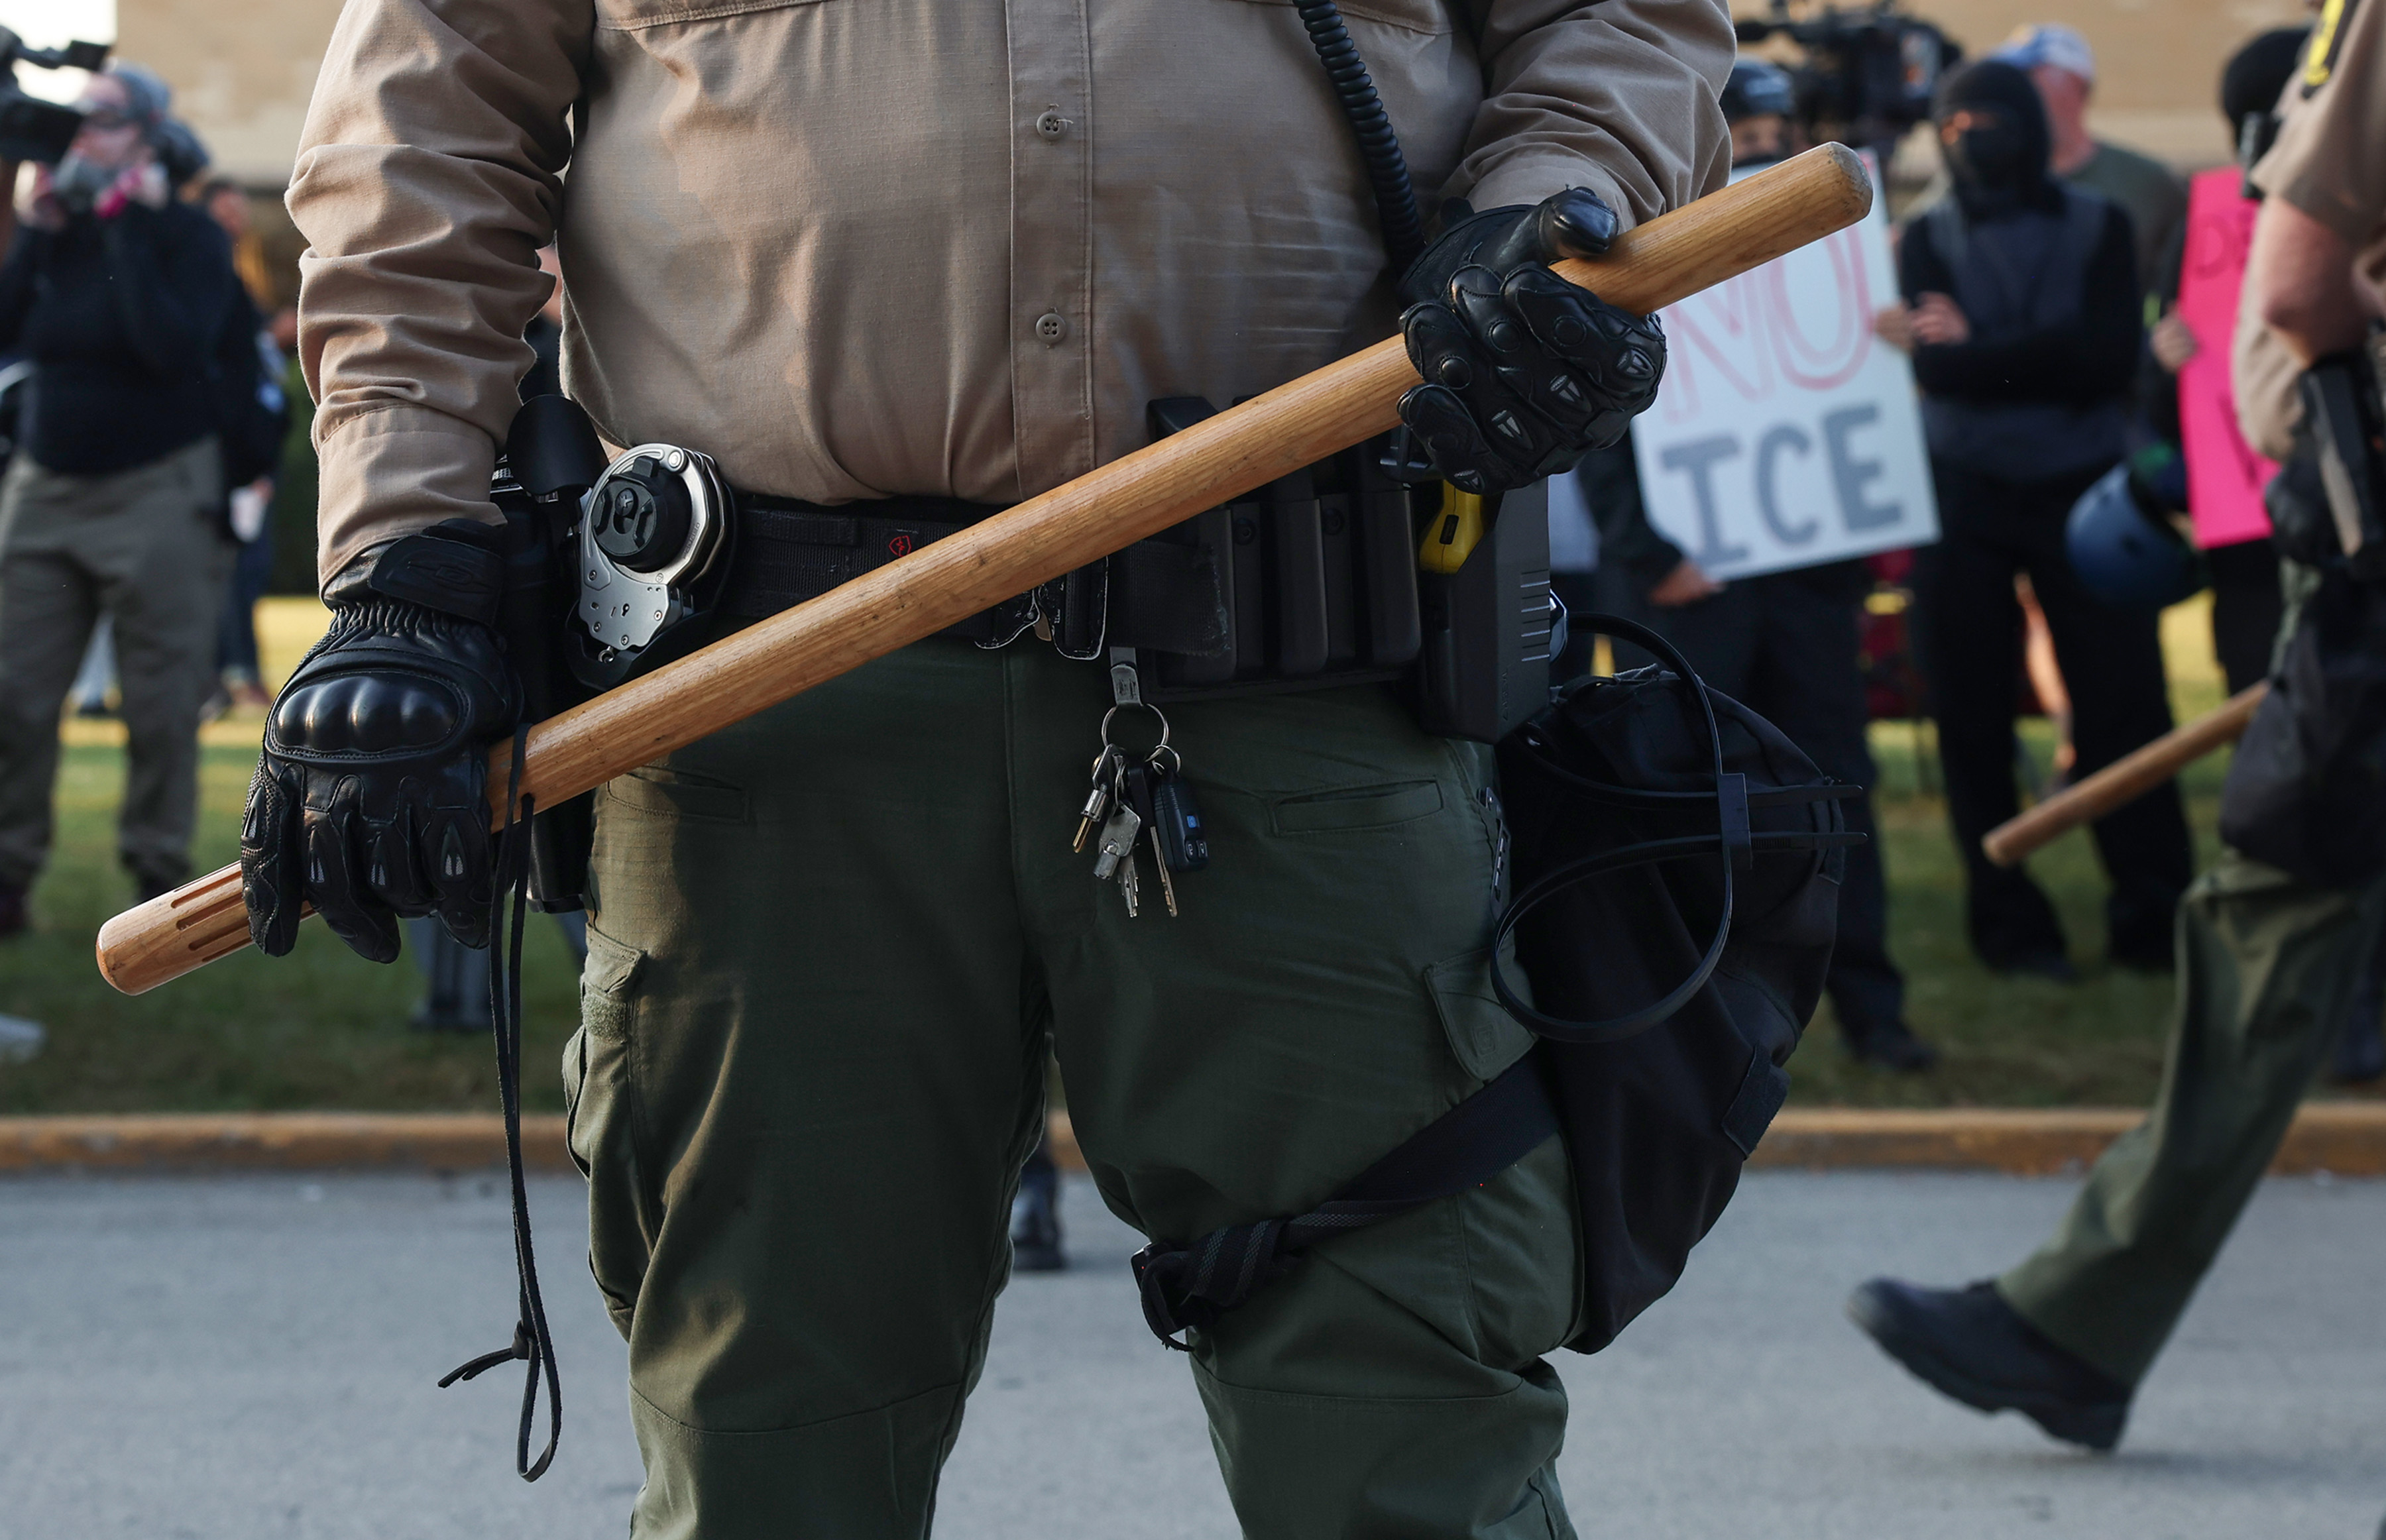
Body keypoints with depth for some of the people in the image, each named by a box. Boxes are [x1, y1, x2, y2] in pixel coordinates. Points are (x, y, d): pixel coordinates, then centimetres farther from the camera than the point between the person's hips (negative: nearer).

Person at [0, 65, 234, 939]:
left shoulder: (187, 236, -5)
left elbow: (173, 349, -21)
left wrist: (133, 228, -17)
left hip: (155, 491, -4)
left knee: (161, 703, -1)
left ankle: (157, 870, 11)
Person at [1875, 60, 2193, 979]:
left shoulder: (2098, 228, 6)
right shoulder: (1929, 240, 8)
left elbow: (2114, 355, -8)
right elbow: (1934, 365, -8)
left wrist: (1978, 348, -10)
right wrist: (2053, 357, -14)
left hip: (2081, 491, -1)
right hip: (1965, 500, 1)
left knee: (2124, 704, -6)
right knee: (1973, 721, 1)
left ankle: (2152, 919, 0)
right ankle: (2010, 925, 9)